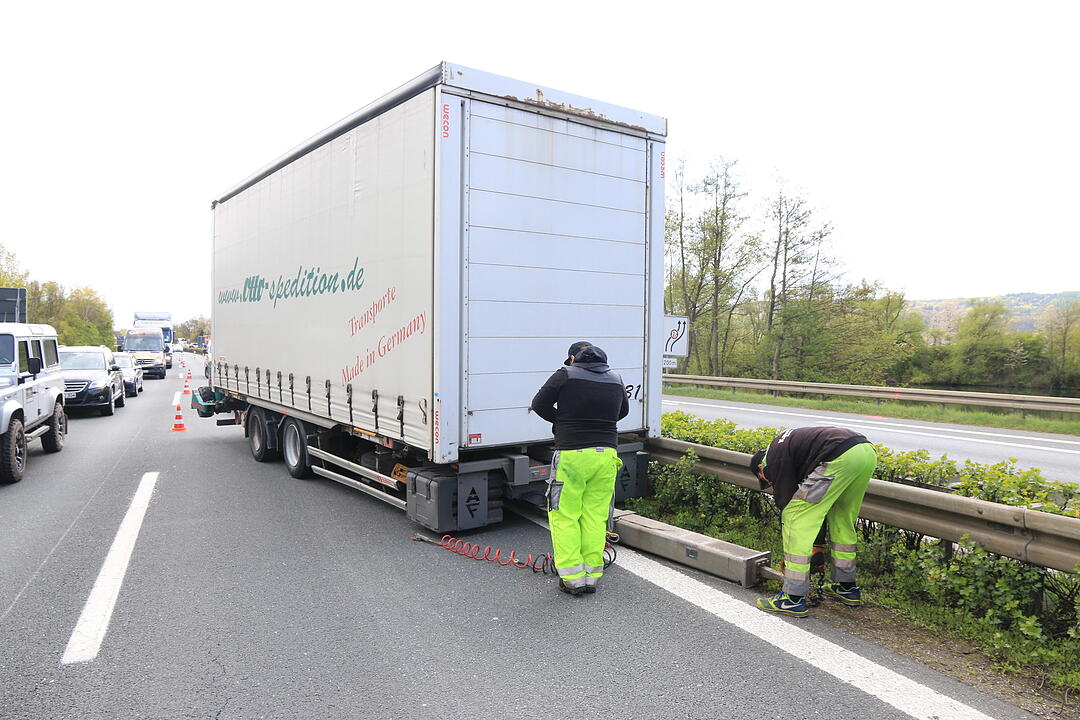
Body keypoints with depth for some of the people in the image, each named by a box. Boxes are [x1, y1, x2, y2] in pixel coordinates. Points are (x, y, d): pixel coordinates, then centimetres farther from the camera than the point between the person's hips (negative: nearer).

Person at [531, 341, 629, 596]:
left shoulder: (566, 375, -2)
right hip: (607, 454, 5)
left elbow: (539, 404, -1)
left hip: (573, 455, -5)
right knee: (595, 517, 11)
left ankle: (573, 578, 5)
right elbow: (622, 410, 26)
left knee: (564, 517, 5)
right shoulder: (615, 378, 13)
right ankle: (592, 576, 16)